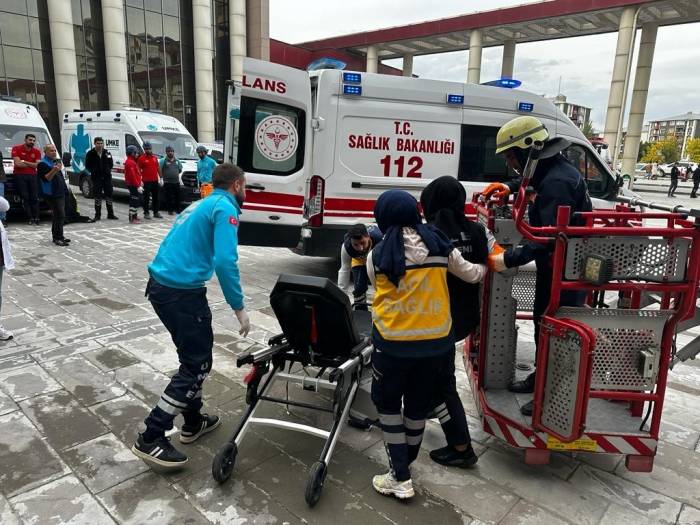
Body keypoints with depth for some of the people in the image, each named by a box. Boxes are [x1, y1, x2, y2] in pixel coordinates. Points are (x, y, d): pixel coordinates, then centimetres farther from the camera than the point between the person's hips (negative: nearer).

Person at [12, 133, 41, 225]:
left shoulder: (37, 151, 11)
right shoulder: (16, 148, 2)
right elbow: (18, 163, -9)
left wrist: (25, 162, -7)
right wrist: (32, 164, -1)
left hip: (33, 175, 3)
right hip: (20, 175, -3)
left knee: (35, 198, -4)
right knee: (25, 198, -7)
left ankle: (36, 218, -5)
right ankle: (30, 218, -8)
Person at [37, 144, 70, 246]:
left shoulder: (56, 160, 17)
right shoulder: (43, 164, -11)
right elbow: (46, 178, -21)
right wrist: (54, 170, -30)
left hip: (61, 192, 9)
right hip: (52, 193, -9)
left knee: (58, 215, 14)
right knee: (60, 215, -14)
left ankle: (57, 236, 21)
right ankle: (58, 238, -11)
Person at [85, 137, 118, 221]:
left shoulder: (107, 153, 7)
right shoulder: (90, 154, -2)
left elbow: (111, 164, 14)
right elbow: (87, 166, 1)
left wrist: (108, 170, 2)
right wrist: (94, 171, -8)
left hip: (107, 177, 3)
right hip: (96, 178, -3)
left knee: (109, 195, 6)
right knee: (97, 197, 1)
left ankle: (110, 214, 15)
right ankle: (97, 215, 9)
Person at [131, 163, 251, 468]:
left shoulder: (202, 204, 20)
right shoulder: (225, 208, -8)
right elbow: (225, 261, -21)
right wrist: (239, 307, -16)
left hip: (160, 285, 10)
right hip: (182, 292, -10)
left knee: (194, 354, 21)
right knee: (196, 365, 1)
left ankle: (193, 422, 33)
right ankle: (150, 439, 6)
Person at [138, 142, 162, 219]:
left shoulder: (155, 157, 11)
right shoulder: (141, 158, -4)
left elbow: (158, 168, 16)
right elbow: (139, 170, -4)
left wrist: (160, 178, 12)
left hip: (155, 181, 5)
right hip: (146, 181, -5)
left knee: (156, 197, 11)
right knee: (146, 198, 0)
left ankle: (156, 212, 19)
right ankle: (146, 213, 7)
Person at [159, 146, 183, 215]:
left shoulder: (177, 161, 12)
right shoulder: (163, 160, -4)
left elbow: (180, 170, 22)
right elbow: (159, 169, -7)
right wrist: (162, 176, -4)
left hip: (176, 182, 4)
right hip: (167, 182, -4)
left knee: (177, 196, 7)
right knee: (169, 197, -2)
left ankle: (177, 209, 18)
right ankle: (170, 210, 5)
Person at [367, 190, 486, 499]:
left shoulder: (377, 256, -11)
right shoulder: (440, 245, -3)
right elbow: (471, 274, 13)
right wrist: (485, 267, 35)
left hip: (393, 341, -3)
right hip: (436, 339, 4)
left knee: (388, 403, 16)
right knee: (419, 403, 21)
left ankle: (400, 478, 18)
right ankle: (406, 462, 41)